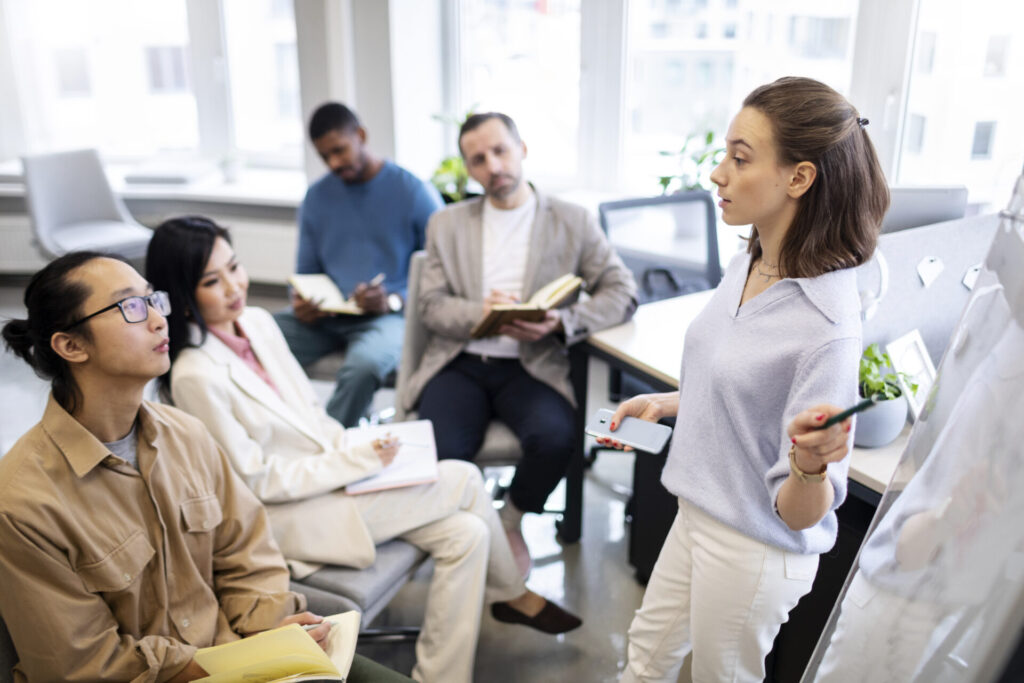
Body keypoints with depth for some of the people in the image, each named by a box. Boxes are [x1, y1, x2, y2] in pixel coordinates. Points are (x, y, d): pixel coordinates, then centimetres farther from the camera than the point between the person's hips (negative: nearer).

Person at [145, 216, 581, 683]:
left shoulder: (258, 322, 1)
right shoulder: (196, 377, -22)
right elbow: (256, 481, -17)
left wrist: (358, 447, -5)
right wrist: (356, 462, -16)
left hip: (332, 472, 8)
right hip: (288, 514, -7)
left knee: (465, 533, -7)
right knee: (464, 479, -13)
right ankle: (513, 595, 10)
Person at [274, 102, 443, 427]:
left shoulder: (415, 193, -1)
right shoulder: (316, 197, 14)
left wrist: (392, 301, -19)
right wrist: (301, 303, -3)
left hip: (388, 315, -4)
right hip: (324, 315, 4)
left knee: (365, 362, -38)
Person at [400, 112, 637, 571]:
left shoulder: (573, 222, 9)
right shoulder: (446, 224, 15)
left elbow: (622, 292, 3)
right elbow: (431, 306, 6)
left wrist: (561, 322, -16)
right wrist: (482, 313, -17)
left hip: (530, 365, 0)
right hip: (460, 362, 1)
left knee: (555, 438, -31)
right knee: (439, 456, -28)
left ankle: (511, 522, 2)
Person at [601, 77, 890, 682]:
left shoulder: (828, 326, -30)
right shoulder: (746, 267, -5)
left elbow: (800, 515, -26)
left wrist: (811, 466, -46)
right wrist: (662, 403, 11)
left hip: (756, 552, -7)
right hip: (698, 516, 7)